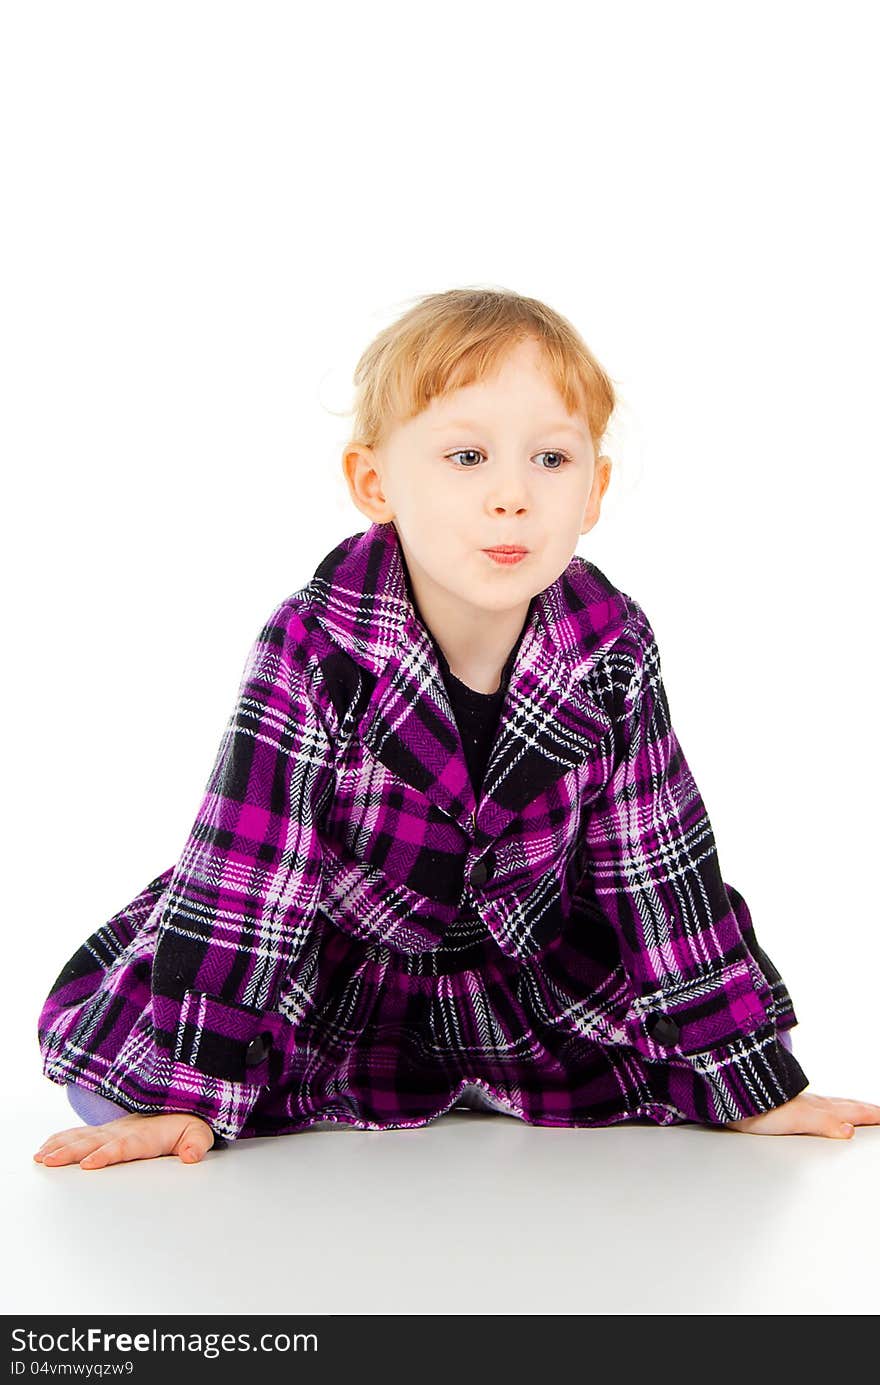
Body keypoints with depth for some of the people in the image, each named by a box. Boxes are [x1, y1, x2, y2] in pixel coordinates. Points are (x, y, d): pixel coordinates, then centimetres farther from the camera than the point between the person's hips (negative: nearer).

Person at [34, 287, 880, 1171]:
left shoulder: (613, 651, -18)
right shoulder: (314, 651, -28)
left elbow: (661, 867, -11)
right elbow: (244, 877, -26)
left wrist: (751, 1085, -10)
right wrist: (183, 1098, -27)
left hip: (528, 979, 3)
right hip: (322, 977, -3)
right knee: (100, 1029, -17)